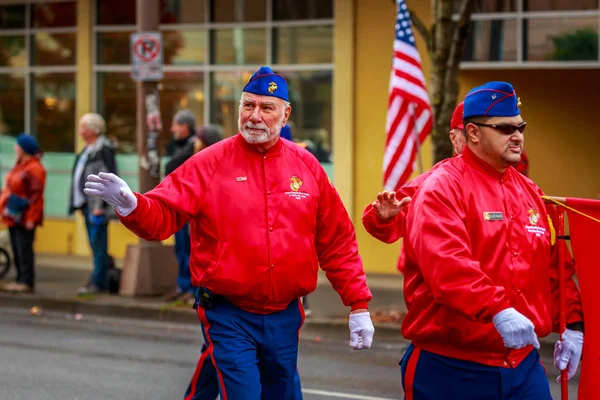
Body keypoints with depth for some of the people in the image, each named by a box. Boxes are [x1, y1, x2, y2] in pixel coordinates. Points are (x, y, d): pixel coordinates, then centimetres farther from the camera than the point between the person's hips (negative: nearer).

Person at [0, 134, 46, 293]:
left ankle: (27, 282, -5)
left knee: (24, 250, -8)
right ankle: (20, 280, 17)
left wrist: (31, 218, -21)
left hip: (24, 219, -9)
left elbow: (36, 196, -18)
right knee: (17, 250, 11)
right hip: (14, 217, 9)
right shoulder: (19, 166, 15)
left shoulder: (34, 169, -14)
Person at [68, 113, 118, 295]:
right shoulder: (88, 149, 18)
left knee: (98, 244, -7)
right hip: (86, 203, 9)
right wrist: (79, 203, 18)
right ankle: (97, 280, 19)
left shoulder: (104, 150, -12)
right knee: (95, 245, 13)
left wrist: (99, 205, -21)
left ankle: (99, 282, -5)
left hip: (96, 205, -9)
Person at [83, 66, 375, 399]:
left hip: (285, 319, 4)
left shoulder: (306, 166, 4)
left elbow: (337, 244, 7)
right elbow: (161, 216, -13)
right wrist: (129, 204, -35)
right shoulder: (209, 164, -5)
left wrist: (359, 306, 5)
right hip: (229, 318, -4)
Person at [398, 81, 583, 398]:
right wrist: (497, 310, -37)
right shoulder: (441, 189, -10)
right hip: (452, 368, -6)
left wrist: (572, 324, 12)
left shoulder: (529, 192, 14)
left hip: (523, 363, 6)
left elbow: (555, 268, 20)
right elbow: (447, 265, -26)